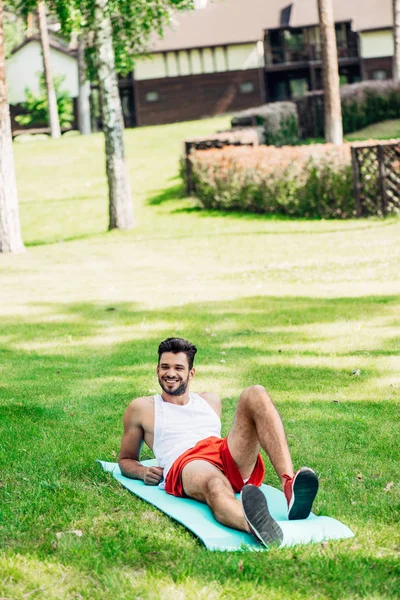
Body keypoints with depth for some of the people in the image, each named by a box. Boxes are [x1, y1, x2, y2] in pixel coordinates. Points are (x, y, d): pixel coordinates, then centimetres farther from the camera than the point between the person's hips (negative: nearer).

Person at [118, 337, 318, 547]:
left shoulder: (210, 401, 33)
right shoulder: (141, 408, 23)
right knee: (216, 488, -43)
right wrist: (144, 473, 5)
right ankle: (256, 527, -81)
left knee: (255, 394, -21)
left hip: (233, 463, 4)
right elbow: (126, 460, 28)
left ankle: (289, 484, -44)